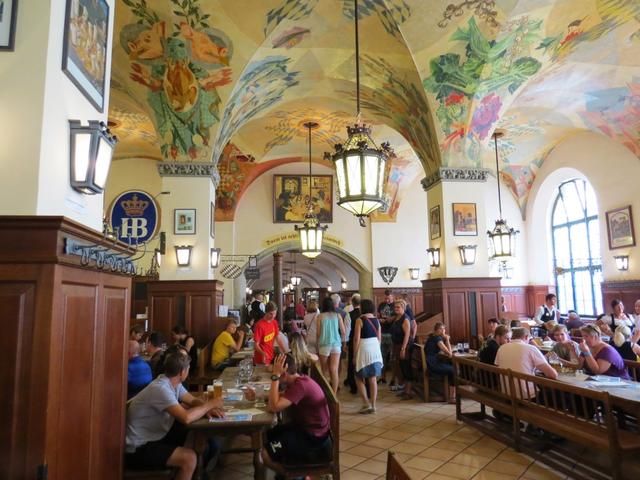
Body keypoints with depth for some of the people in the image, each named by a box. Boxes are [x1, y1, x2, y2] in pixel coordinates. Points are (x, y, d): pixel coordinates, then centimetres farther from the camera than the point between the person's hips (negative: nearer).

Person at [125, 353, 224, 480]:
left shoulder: (174, 383, 1)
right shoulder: (160, 388, -28)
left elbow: (193, 401, 10)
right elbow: (186, 417, -37)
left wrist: (207, 409, -12)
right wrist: (210, 404, -21)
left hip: (157, 435, 10)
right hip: (139, 448, -10)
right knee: (189, 458, -27)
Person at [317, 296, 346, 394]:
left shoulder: (320, 316, -2)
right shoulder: (337, 315, 2)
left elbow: (318, 333, -1)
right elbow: (343, 332, 4)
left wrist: (318, 343, 15)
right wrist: (340, 340, 21)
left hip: (324, 344, -1)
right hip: (336, 344, 1)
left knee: (325, 370, 14)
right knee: (334, 370, -1)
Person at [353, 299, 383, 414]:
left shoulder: (359, 319, -9)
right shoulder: (376, 320, 7)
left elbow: (356, 338, -12)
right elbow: (379, 338, 11)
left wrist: (355, 354, -6)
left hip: (364, 349, -5)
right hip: (376, 349, 6)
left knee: (359, 378, 7)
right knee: (373, 379, 10)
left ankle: (366, 404, 1)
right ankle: (373, 405, 13)